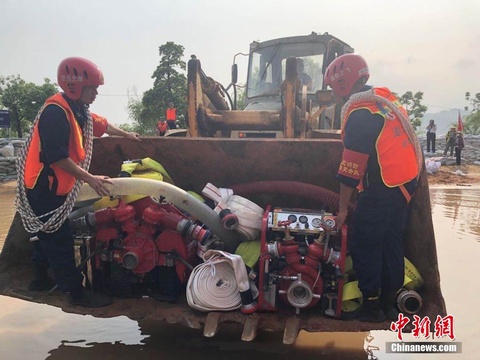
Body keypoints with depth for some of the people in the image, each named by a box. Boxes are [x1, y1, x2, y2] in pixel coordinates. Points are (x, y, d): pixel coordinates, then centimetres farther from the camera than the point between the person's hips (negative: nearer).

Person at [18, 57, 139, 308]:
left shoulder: (77, 110, 7)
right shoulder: (55, 112, -24)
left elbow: (101, 124, 25)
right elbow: (58, 157, -28)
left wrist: (126, 134, 39)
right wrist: (91, 179, -26)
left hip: (53, 186, 10)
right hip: (44, 188, -10)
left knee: (48, 233, 21)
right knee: (60, 240, -3)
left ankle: (40, 278, 38)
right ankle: (75, 291, 5)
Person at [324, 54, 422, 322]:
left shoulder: (360, 113, -16)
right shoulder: (386, 98, 11)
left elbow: (352, 167, -18)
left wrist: (343, 208, -12)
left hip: (382, 189, -9)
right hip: (406, 182, 9)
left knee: (365, 245, 2)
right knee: (392, 242, 15)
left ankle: (371, 305, 10)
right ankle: (390, 303, 25)